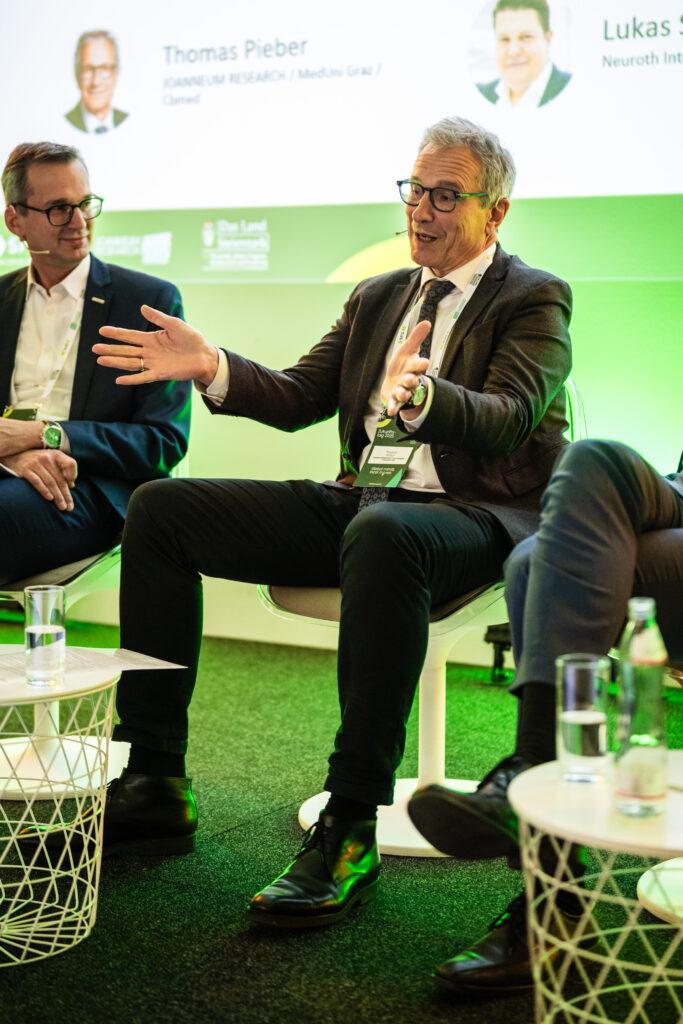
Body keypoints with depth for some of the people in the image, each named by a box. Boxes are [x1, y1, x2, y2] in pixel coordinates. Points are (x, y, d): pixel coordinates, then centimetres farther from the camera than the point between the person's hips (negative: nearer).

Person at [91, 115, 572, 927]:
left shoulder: (534, 299, 2)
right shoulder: (376, 297, 21)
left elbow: (508, 419, -16)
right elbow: (297, 397, 16)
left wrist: (423, 396, -37)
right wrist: (211, 367, -3)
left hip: (471, 515, -7)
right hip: (355, 503, 7)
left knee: (381, 534, -43)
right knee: (160, 507, -6)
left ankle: (351, 830, -36)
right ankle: (154, 783, -8)